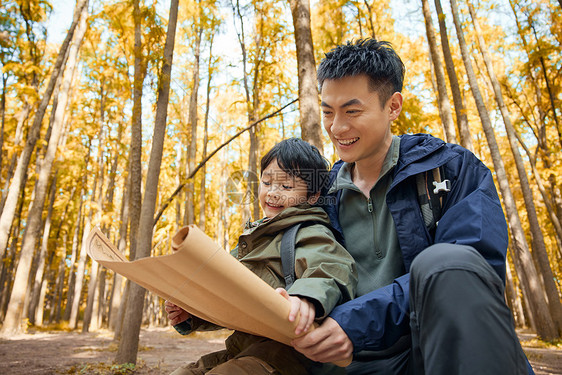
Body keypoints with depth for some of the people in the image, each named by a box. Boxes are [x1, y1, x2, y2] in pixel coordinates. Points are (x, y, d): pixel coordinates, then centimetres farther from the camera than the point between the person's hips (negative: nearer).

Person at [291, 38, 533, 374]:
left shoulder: (452, 167, 0)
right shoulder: (327, 195, 11)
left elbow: (476, 266, -15)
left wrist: (359, 320, -23)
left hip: (449, 345, 0)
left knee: (445, 261, -32)